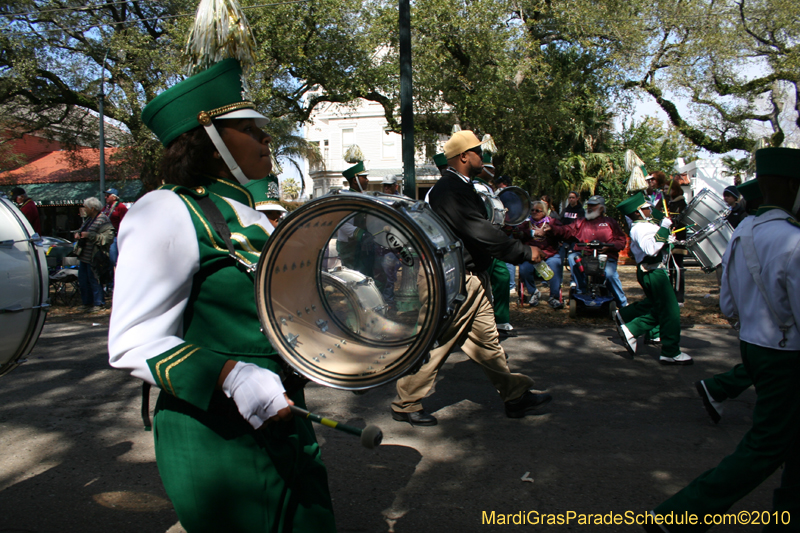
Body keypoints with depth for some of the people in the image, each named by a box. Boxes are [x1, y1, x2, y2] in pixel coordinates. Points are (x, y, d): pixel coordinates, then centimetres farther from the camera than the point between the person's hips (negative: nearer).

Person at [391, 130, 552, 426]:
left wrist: (521, 249, 8)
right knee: (436, 343, 0)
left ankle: (516, 396, 26)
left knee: (487, 340, 16)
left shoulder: (460, 187, 15)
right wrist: (525, 252, -19)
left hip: (472, 278, 11)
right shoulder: (449, 190, -19)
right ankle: (405, 404, 13)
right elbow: (482, 232, -25)